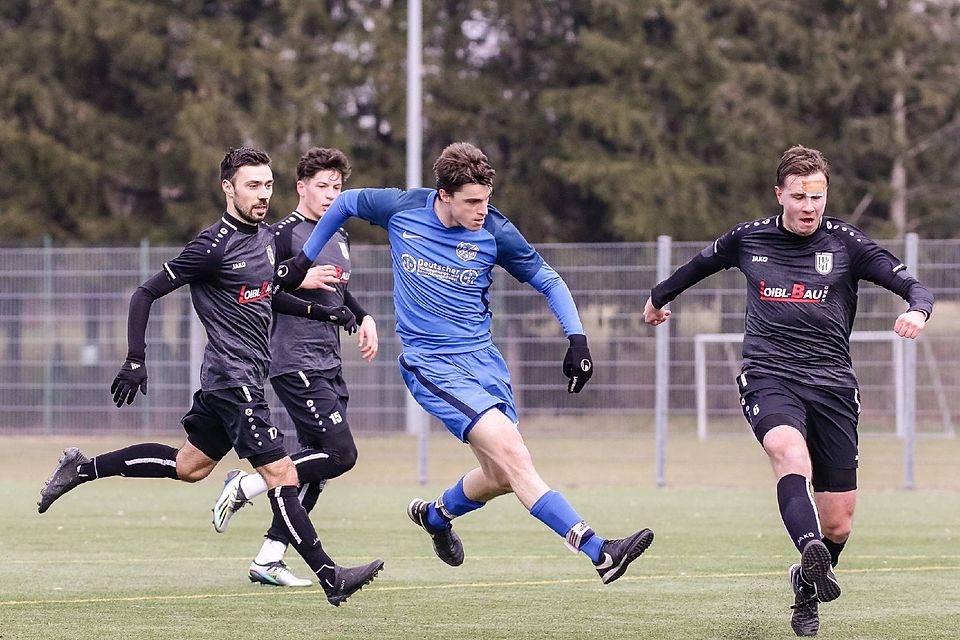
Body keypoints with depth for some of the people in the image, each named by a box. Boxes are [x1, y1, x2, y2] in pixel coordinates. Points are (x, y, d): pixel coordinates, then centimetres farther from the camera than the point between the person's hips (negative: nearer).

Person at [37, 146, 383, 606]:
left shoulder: (266, 237, 10)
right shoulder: (214, 245, -15)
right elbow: (146, 293, -10)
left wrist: (313, 307, 14)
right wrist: (135, 361, -11)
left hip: (243, 376, 10)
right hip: (235, 380, -10)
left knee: (189, 466, 18)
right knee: (280, 473, -9)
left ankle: (83, 469, 29)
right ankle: (329, 577, -9)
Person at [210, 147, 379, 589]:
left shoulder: (339, 237, 18)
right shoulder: (284, 234, -9)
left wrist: (362, 318, 17)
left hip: (328, 365, 9)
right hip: (295, 364, -9)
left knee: (315, 461, 3)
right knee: (341, 454, -16)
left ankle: (268, 558, 7)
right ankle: (244, 487, -3)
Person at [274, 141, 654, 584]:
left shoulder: (495, 232, -7)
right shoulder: (401, 209, -9)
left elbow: (548, 281, 6)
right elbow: (346, 202, 12)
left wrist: (577, 339, -5)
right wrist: (304, 259, 18)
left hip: (482, 358, 4)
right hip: (431, 365, -4)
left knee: (502, 476, 3)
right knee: (510, 450, -20)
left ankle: (435, 515, 37)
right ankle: (598, 552, -28)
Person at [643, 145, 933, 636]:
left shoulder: (845, 243, 3)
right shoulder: (748, 239, 9)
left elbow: (913, 286, -2)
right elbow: (700, 264, 31)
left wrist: (917, 310, -26)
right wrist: (659, 297, 46)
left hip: (831, 383, 1)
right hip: (768, 376, 0)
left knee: (837, 526, 0)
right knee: (790, 454, -36)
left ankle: (807, 587, 30)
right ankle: (811, 551, -59)